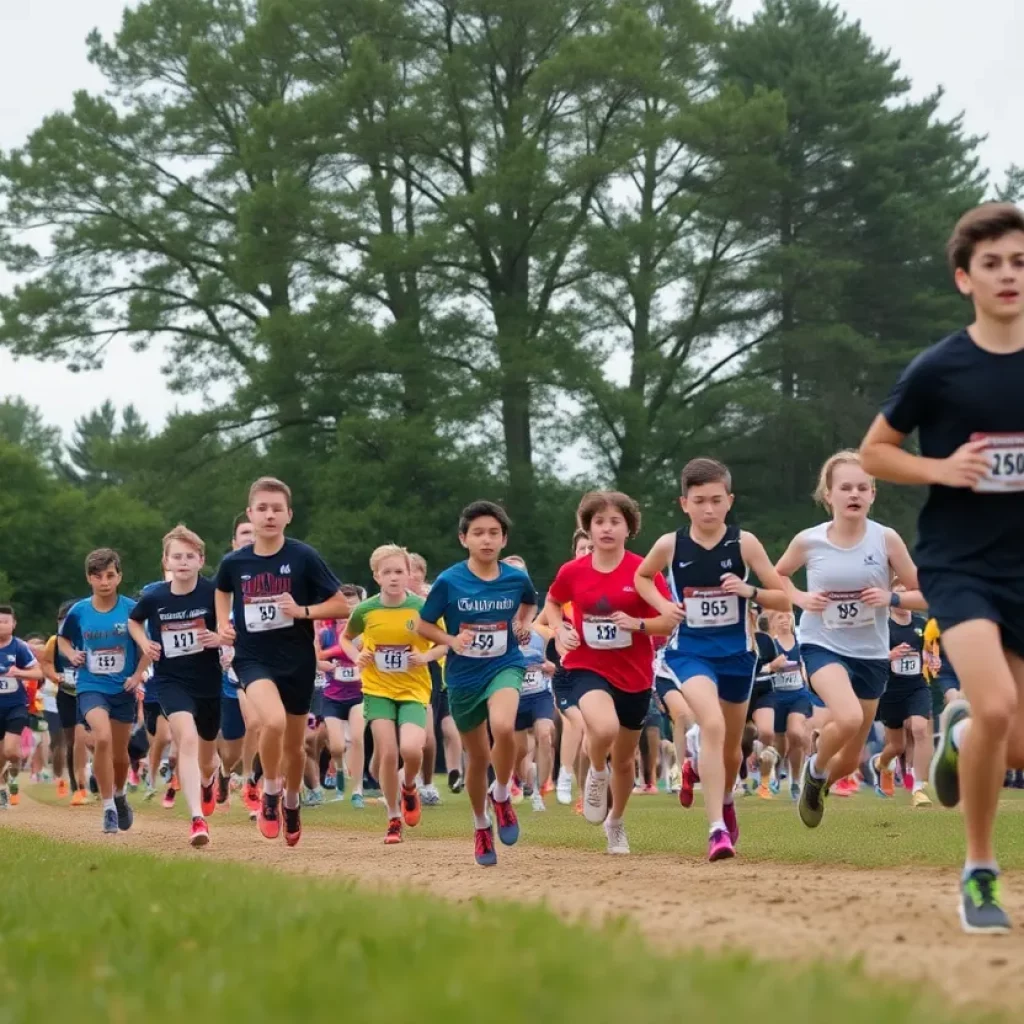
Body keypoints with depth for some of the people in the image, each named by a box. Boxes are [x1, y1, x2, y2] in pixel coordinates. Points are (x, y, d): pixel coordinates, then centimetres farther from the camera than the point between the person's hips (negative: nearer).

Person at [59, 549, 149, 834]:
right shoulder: (79, 611, -5)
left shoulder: (131, 609, -9)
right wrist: (72, 655, -7)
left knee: (119, 752, 13)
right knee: (102, 738, -25)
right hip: (91, 687, -1)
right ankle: (108, 808, -16)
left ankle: (120, 795, 45)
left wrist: (138, 674, -8)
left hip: (123, 689, 1)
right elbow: (63, 639, 13)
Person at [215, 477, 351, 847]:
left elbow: (341, 605, -6)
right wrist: (223, 624, 4)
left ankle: (291, 804, 44)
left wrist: (303, 611, -20)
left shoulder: (304, 557, -11)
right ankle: (270, 794, -4)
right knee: (273, 720, -29)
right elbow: (223, 590, 20)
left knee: (295, 744, 14)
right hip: (253, 658, -1)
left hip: (297, 660, 1)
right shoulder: (234, 562, -5)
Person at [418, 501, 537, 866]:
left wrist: (524, 626, 1)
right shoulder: (448, 582, -11)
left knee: (503, 727, -31)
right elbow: (422, 625, -1)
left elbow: (530, 603, 19)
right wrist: (451, 640, -17)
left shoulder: (517, 579, -5)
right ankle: (481, 825, 36)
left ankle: (502, 796, -5)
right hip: (463, 675, 1)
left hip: (504, 666, -1)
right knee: (478, 756, 11)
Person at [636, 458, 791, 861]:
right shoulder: (670, 545, -7)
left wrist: (749, 591, -23)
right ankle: (717, 829, -28)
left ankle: (725, 798, 51)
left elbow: (783, 600, -4)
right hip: (690, 651, -2)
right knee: (712, 724, -27)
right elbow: (642, 577, 15)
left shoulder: (744, 543, -8)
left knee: (731, 744, 17)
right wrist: (663, 605, -4)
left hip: (736, 653, 2)